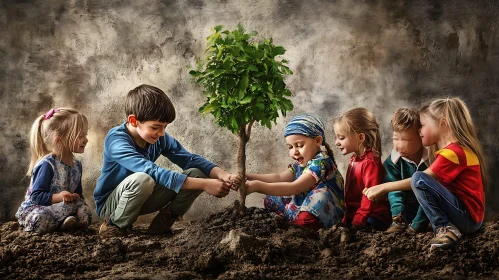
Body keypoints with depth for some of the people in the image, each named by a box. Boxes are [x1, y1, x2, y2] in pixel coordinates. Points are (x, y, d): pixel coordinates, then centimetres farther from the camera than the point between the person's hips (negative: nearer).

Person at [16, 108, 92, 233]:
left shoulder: (77, 165, 9)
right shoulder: (47, 164, -17)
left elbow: (78, 193, 15)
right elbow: (37, 196, -20)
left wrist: (77, 198, -8)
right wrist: (58, 197, -33)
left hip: (59, 209, 6)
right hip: (36, 208, -6)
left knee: (85, 211, -20)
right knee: (40, 218, -40)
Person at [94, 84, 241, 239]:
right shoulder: (116, 140, -29)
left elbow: (190, 159, -6)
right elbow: (153, 172, -40)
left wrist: (222, 175, -27)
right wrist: (204, 184, -43)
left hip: (142, 197, 6)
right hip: (109, 203, -6)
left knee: (197, 173, -11)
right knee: (142, 179, -40)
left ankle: (164, 219, 3)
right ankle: (115, 225, -14)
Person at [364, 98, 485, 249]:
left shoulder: (453, 152, -17)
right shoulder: (456, 149, 14)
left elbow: (419, 180, -19)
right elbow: (434, 182, 12)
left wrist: (383, 187, -12)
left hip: (468, 217, -10)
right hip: (462, 213, 10)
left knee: (419, 179, -24)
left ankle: (445, 228, -17)